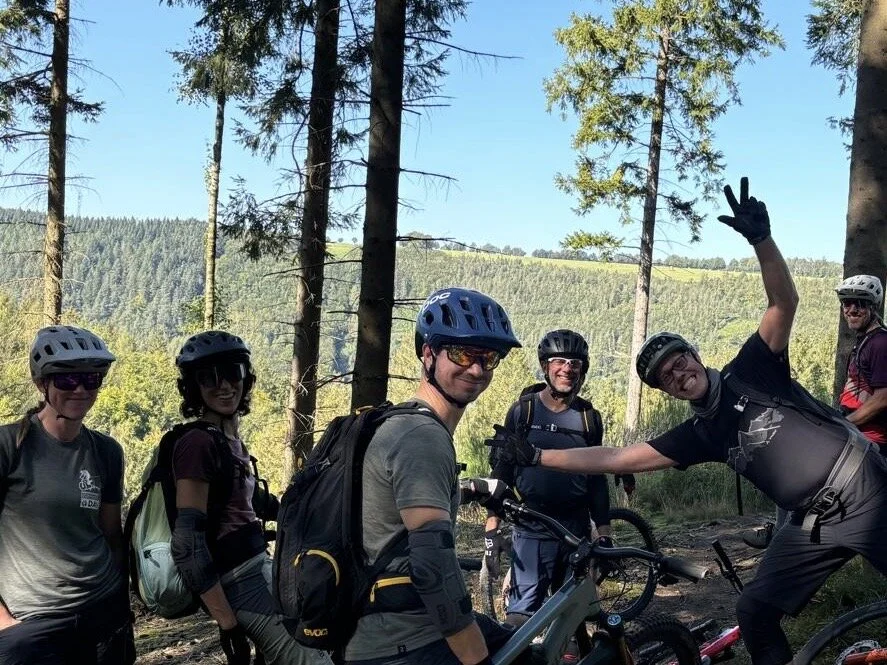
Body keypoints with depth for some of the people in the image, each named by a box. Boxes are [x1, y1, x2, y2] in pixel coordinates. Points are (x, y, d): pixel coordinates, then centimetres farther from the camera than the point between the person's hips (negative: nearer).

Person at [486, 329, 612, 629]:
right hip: (531, 530, -3)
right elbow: (501, 469, -1)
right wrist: (492, 528, -7)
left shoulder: (589, 417, 7)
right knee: (522, 614, -11)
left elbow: (597, 479, 12)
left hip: (576, 529, 3)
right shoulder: (523, 410, -1)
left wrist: (605, 533, 8)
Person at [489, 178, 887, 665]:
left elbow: (784, 303, -19)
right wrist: (534, 456, -1)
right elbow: (617, 458, 2)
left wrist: (760, 238, -35)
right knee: (754, 610, 1)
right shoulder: (701, 435, 3)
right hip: (815, 523, 5)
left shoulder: (750, 373, -6)